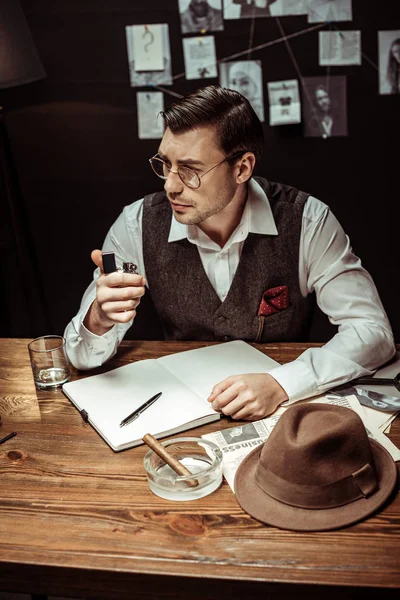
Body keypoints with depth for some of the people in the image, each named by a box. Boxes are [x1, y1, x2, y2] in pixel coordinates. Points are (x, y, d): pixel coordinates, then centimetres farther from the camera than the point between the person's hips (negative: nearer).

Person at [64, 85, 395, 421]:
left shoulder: (306, 222, -15)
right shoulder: (139, 225, -11)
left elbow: (373, 330, -16)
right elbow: (84, 357, -8)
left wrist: (280, 384, -31)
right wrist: (99, 321, -32)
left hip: (282, 410, -1)